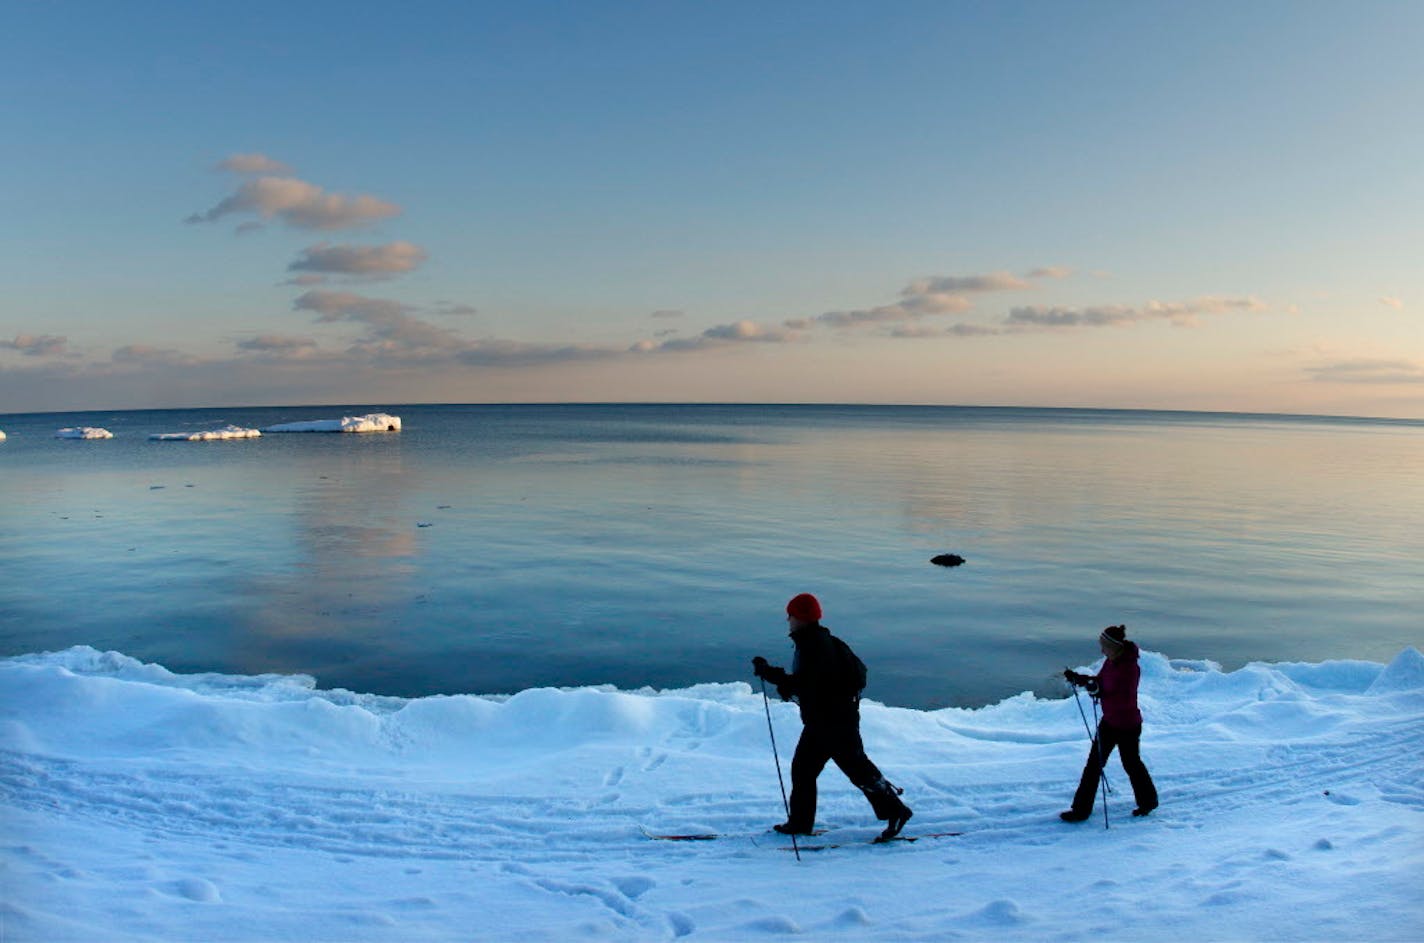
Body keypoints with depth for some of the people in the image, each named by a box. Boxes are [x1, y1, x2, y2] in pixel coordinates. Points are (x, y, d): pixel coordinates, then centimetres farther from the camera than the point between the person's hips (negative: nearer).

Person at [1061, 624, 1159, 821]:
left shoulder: (1129, 667, -26)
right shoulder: (1111, 661, -1)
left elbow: (1126, 700, -29)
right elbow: (1100, 680, 13)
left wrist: (1101, 693, -38)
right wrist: (1078, 678, -1)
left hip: (1127, 725, -8)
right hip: (1109, 720, 8)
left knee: (1131, 764, 13)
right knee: (1094, 763, 7)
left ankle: (1148, 801, 39)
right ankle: (1081, 810, 13)